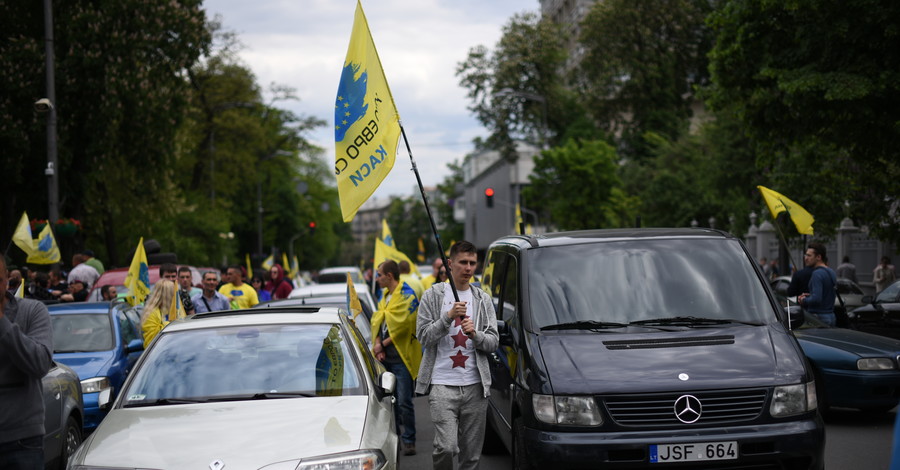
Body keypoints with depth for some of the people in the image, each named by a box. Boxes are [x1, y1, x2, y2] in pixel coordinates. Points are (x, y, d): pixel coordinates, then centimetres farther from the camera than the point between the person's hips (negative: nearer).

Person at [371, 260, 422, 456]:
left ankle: (408, 440, 2)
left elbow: (402, 326, -15)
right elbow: (376, 321, 13)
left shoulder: (407, 296, -10)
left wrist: (383, 344, -9)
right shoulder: (385, 296, 16)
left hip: (401, 357, -8)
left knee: (404, 402, -7)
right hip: (385, 358, 8)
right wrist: (378, 343, -3)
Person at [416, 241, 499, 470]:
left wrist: (475, 334, -11)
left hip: (475, 385, 3)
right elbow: (424, 336, -4)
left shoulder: (483, 299, 13)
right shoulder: (433, 296, 3)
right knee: (446, 446, -15)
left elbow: (493, 342, 9)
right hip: (442, 384, -3)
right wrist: (449, 316, -16)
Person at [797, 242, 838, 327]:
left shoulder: (817, 274, -15)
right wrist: (810, 295, 13)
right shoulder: (831, 272, 15)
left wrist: (803, 300, -6)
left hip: (818, 317, -10)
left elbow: (816, 299, -25)